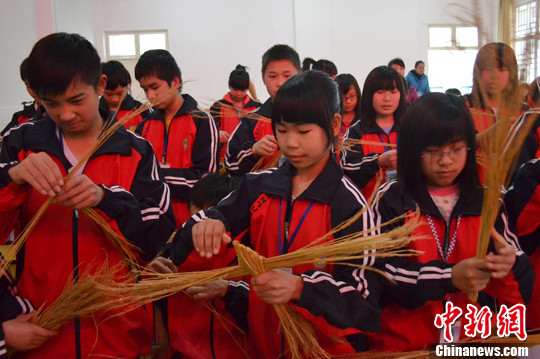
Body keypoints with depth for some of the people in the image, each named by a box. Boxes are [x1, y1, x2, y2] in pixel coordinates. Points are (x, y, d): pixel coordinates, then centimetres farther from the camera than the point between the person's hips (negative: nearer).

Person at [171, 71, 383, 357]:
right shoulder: (258, 185, -2)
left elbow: (361, 290, -17)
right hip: (262, 336, 4)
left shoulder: (349, 202, -15)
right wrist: (205, 226, -23)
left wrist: (299, 287, -32)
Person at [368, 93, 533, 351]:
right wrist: (449, 276, -19)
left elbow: (521, 283, 8)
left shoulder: (487, 202, 8)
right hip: (402, 342, -3)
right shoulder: (391, 200, -1)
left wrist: (510, 266, -13)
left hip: (474, 339, 4)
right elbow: (378, 272, -10)